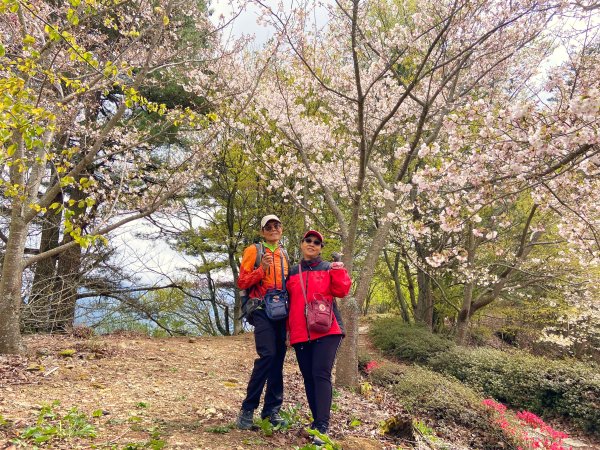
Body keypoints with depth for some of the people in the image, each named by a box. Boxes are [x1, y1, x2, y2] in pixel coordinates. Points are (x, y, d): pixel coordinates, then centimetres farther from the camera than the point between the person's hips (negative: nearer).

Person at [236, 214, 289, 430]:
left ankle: (272, 409, 15)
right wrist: (261, 269, -18)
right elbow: (242, 282, -5)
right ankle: (248, 409, -4)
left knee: (278, 358, 6)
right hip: (262, 310, -6)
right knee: (267, 355, -16)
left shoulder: (283, 254, 18)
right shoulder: (253, 251, 0)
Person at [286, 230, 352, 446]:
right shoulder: (292, 273, 15)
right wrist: (287, 329, 16)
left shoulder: (328, 268, 7)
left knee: (321, 374, -13)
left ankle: (322, 426, -13)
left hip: (326, 330, -4)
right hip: (301, 332, 4)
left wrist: (338, 270, -16)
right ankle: (317, 420, 17)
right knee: (308, 377, 6)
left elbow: (341, 291, -4)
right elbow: (289, 302, 18)